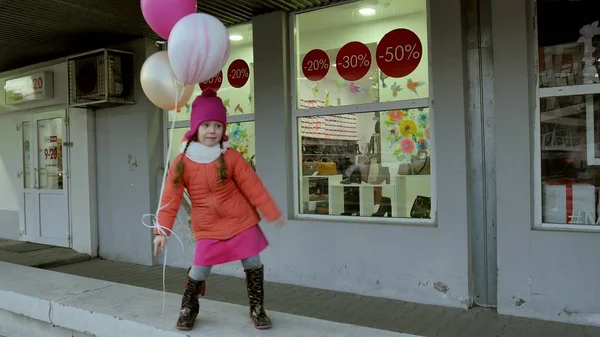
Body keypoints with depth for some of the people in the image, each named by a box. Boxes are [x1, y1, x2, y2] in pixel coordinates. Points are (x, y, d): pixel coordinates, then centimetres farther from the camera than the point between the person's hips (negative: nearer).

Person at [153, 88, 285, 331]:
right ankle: (188, 309, 30)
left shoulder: (231, 157, -9)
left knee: (253, 265, 5)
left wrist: (272, 213, -2)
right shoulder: (182, 162, -8)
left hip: (242, 222, 0)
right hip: (207, 229, 0)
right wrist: (162, 230, -10)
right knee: (199, 272, 3)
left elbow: (253, 187, -6)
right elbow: (171, 198, -6)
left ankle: (257, 310, 24)